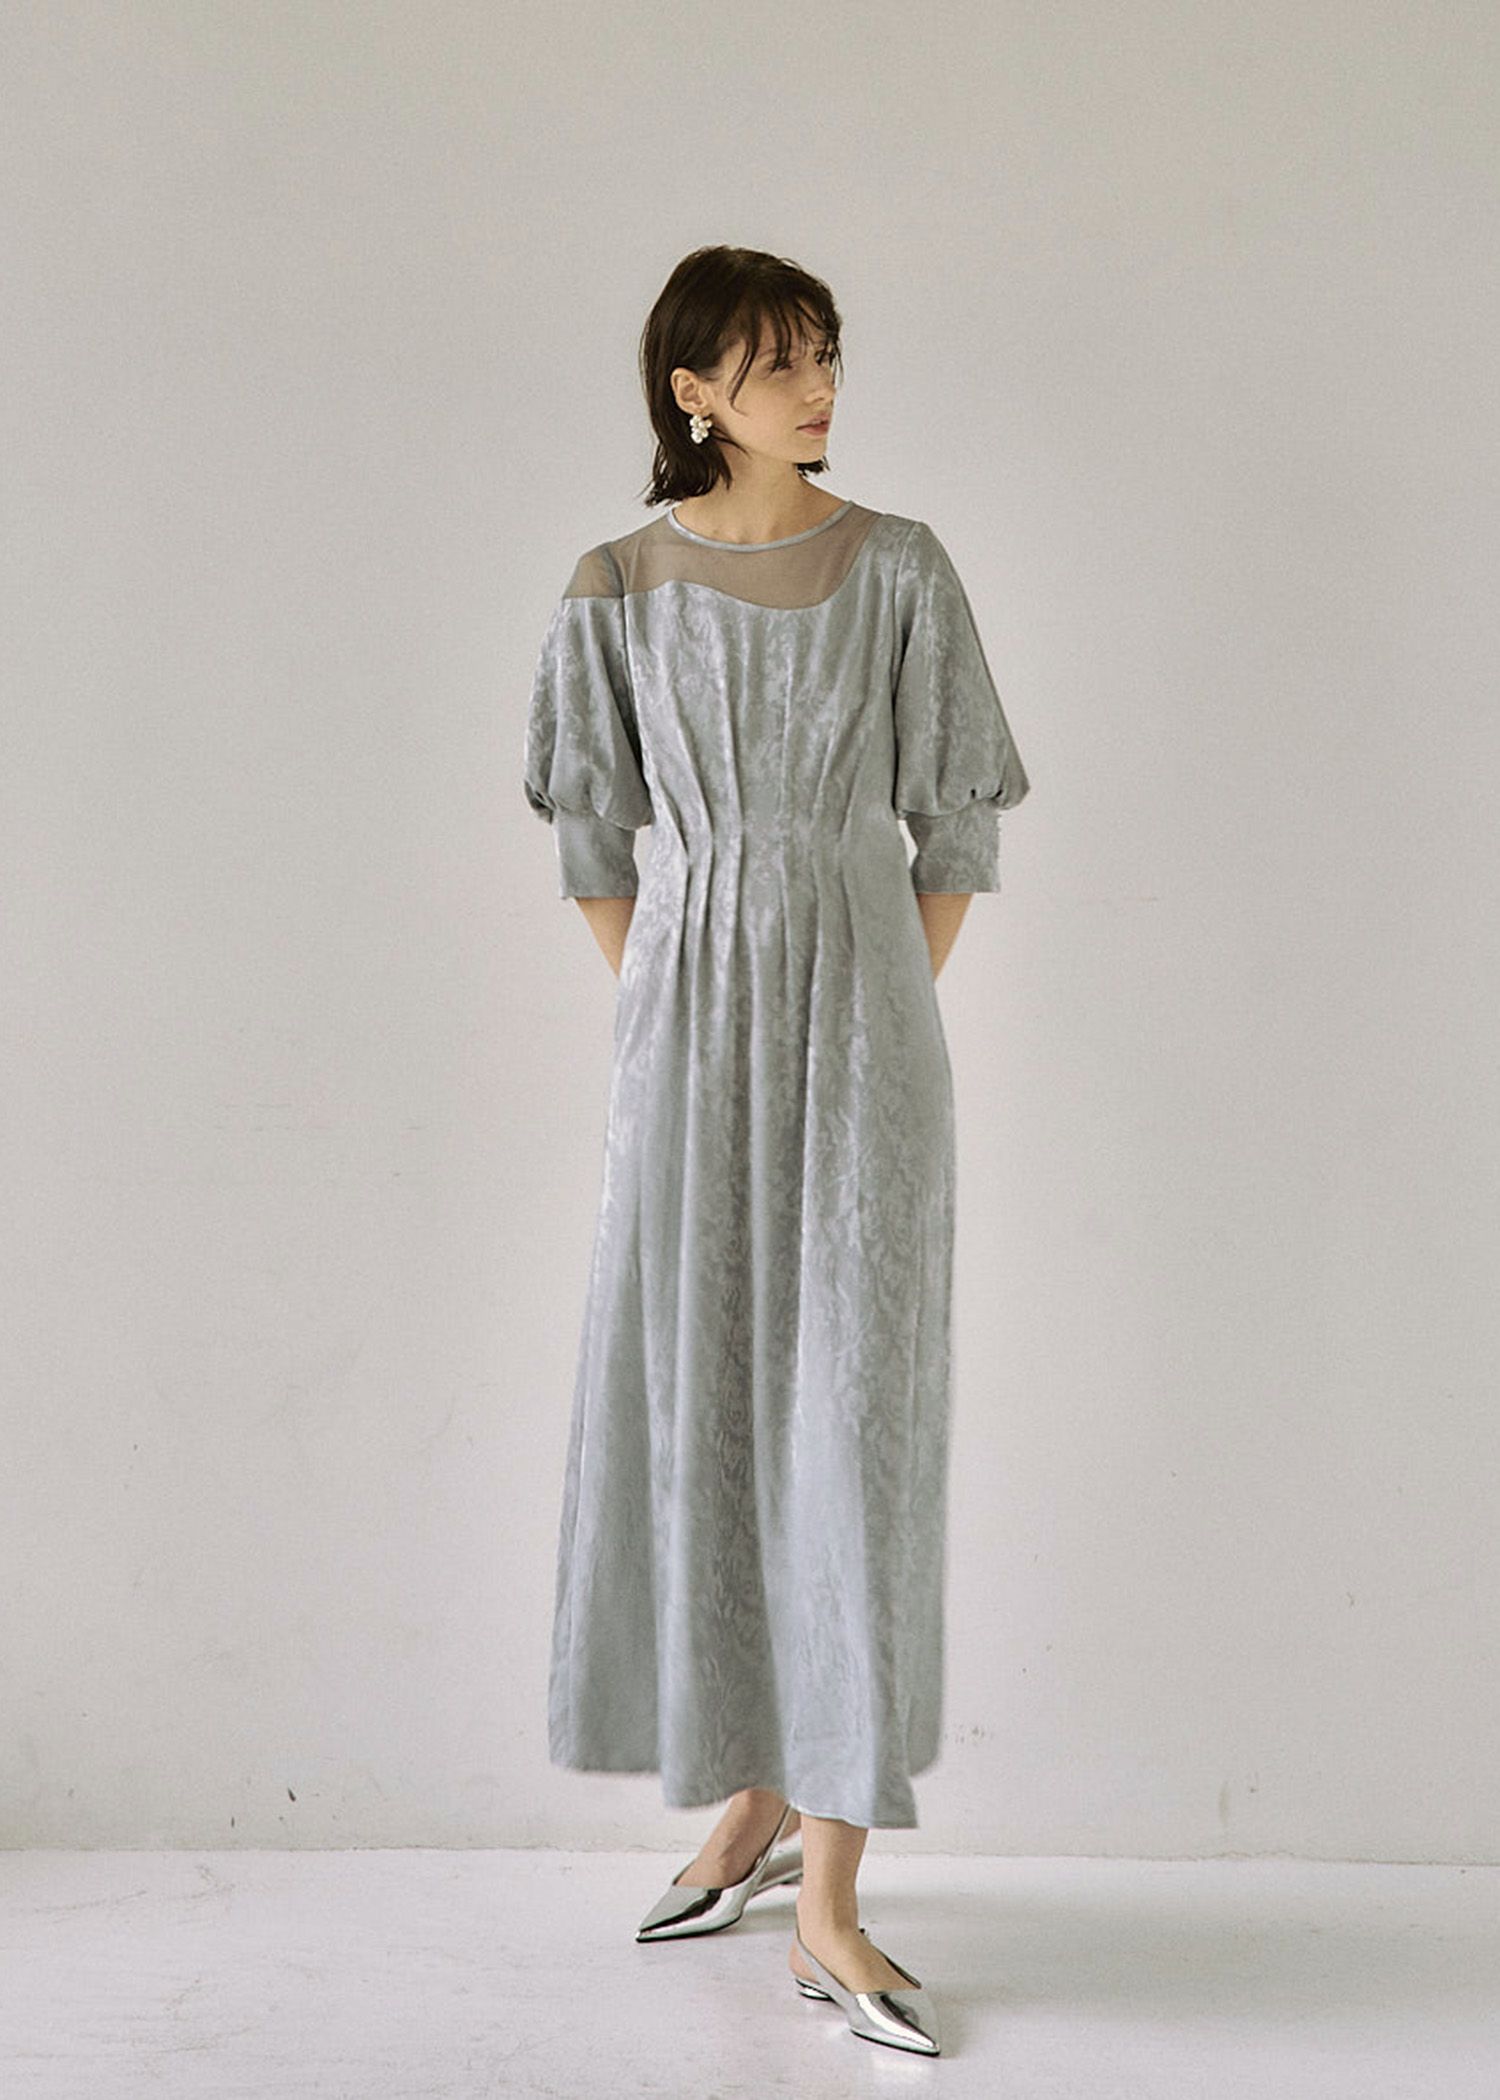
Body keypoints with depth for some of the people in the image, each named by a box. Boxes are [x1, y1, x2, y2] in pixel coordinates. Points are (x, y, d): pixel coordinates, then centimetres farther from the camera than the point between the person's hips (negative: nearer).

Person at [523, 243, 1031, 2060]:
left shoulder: (901, 569, 3)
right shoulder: (617, 592, 5)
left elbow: (958, 821, 5)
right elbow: (593, 835, 11)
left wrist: (887, 1024, 2)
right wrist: (654, 1026, 7)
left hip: (863, 1018, -1)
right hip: (691, 1022, 2)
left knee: (854, 1413, -5)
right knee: (693, 1405, 5)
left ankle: (831, 1908, 1)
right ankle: (754, 1805, 26)